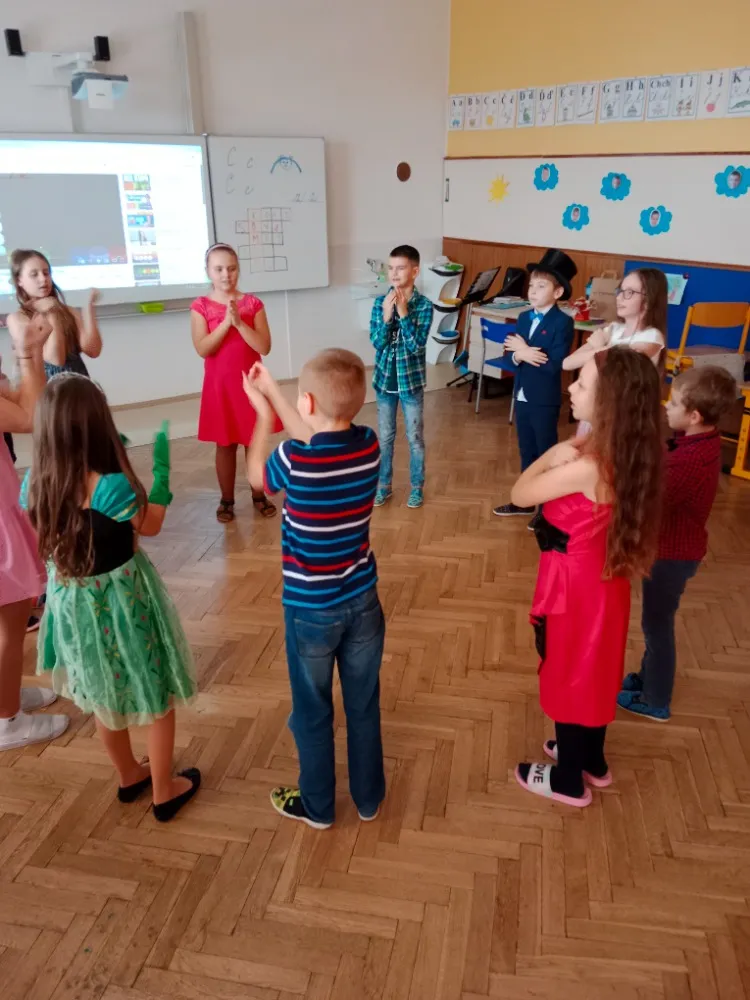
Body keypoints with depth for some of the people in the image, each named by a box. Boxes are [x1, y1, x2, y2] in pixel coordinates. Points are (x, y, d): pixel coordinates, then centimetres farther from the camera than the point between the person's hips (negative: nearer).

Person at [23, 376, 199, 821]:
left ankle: (130, 776, 47)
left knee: (105, 696, 27)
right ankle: (165, 791, 33)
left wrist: (110, 463, 7)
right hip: (122, 600, -6)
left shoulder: (36, 483, -12)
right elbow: (150, 525, -10)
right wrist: (162, 467, -5)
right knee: (158, 696, 17)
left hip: (72, 602, 6)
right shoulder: (111, 486, -29)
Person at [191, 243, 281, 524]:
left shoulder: (253, 303, -2)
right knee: (225, 444, 8)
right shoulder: (201, 306, -3)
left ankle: (259, 495, 23)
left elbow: (264, 347, -10)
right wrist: (226, 322, -21)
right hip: (219, 386, -1)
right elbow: (202, 349, -14)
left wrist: (239, 322, -20)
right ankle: (226, 500, 21)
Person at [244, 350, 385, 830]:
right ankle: (369, 797, 38)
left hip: (311, 609, -4)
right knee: (364, 706, 20)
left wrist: (264, 417, 12)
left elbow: (256, 477, 0)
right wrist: (272, 391, 16)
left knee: (313, 712, 17)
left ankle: (317, 805, 36)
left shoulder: (294, 459, -23)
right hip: (362, 600, 4)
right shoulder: (369, 445, -11)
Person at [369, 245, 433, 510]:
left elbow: (417, 346, -18)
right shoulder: (380, 302, -4)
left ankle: (417, 487, 24)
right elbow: (377, 342, -10)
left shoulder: (424, 305, -11)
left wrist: (403, 313, -24)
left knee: (415, 438, 9)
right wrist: (387, 316, -23)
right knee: (385, 437, 13)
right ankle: (384, 485, 28)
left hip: (411, 380, -2)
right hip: (384, 379, 2)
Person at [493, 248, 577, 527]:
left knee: (546, 453, 6)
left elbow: (555, 366, -23)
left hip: (545, 401, -7)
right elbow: (510, 359, 4)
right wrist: (520, 356, -18)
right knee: (526, 451, 17)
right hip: (522, 397, 7)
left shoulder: (563, 322, -14)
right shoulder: (524, 318, 8)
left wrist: (524, 352, -19)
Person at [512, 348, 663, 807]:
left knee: (568, 676, 12)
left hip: (576, 583, -8)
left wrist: (553, 455, -10)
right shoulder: (624, 454, -5)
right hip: (601, 578, 8)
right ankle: (591, 760, 47)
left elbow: (520, 494, -18)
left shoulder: (587, 468, -31)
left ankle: (568, 780, 34)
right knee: (590, 673, 25)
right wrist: (566, 455, -7)